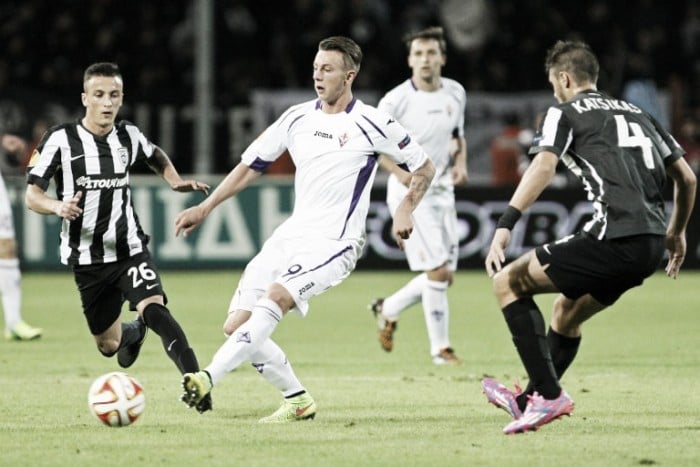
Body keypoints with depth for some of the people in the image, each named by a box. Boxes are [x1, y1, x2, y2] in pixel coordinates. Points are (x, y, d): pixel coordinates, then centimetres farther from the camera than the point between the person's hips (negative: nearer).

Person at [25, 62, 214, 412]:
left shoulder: (129, 137, 1)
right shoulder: (61, 139, -9)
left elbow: (156, 157, 26)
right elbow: (32, 195, -8)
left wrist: (175, 181, 6)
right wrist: (59, 206, -30)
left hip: (130, 249, 0)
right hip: (87, 258, 0)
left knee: (154, 308, -27)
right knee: (108, 345, 11)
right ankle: (133, 333, 48)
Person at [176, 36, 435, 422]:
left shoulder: (371, 123, -4)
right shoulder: (297, 118, 10)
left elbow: (423, 167, 6)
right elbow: (250, 165, 18)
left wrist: (405, 210, -8)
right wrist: (205, 208, 13)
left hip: (334, 244, -6)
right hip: (289, 237, 6)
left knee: (276, 296, -32)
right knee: (236, 326, -5)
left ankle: (208, 379, -40)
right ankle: (298, 401, 10)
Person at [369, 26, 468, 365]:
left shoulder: (455, 93, 4)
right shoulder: (396, 101, -13)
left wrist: (460, 163, 0)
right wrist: (399, 171, -20)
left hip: (442, 191, 6)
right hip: (409, 193, -6)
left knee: (444, 275, 7)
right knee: (438, 270, -13)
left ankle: (388, 310, 31)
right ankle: (441, 347, -2)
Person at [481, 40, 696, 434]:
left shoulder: (565, 112, 8)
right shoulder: (639, 114, 26)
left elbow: (543, 168, -10)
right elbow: (687, 179, 25)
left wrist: (505, 227, -17)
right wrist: (677, 232, 40)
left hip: (615, 236, -8)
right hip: (652, 247, 8)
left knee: (508, 281, 5)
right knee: (567, 311, 29)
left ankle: (548, 395, -4)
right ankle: (530, 401, 39)